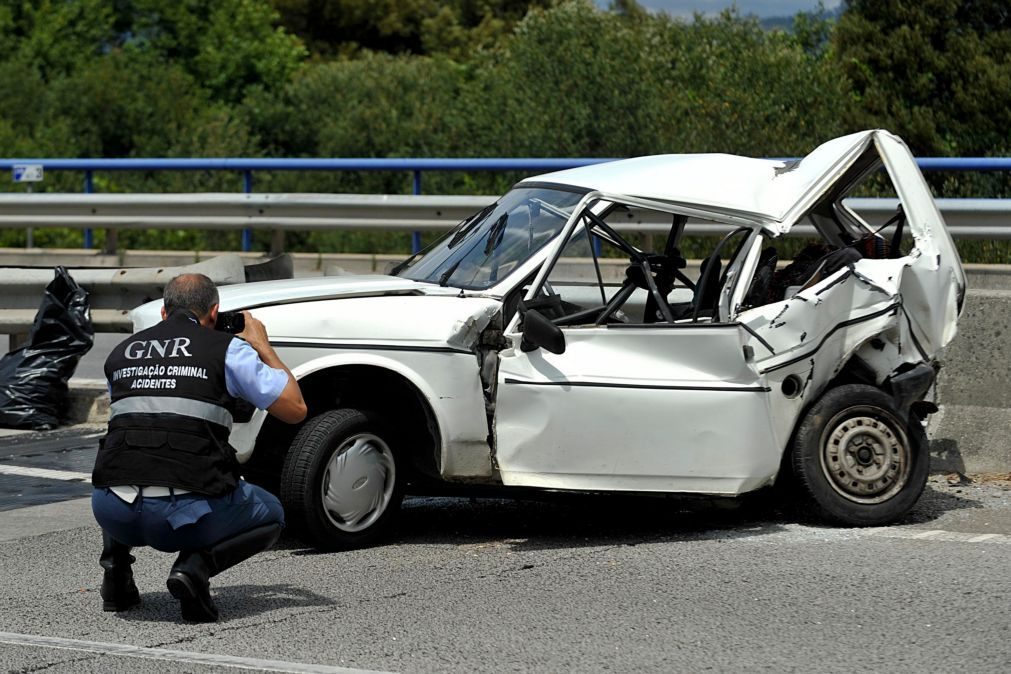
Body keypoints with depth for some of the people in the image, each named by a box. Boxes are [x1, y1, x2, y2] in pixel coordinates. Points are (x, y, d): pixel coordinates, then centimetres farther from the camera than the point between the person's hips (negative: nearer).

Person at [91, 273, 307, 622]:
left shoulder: (120, 353, 18)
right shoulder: (227, 349, 5)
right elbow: (295, 409, 11)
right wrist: (263, 348, 24)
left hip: (116, 515, 4)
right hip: (185, 515, -4)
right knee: (270, 515, 26)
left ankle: (115, 568, 15)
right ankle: (195, 565, -1)